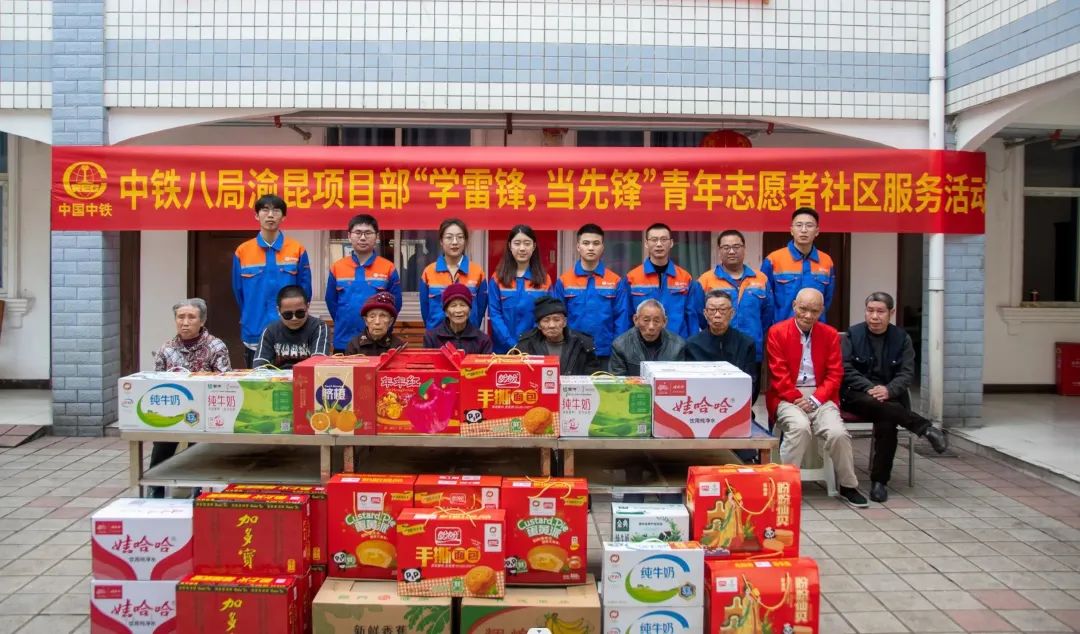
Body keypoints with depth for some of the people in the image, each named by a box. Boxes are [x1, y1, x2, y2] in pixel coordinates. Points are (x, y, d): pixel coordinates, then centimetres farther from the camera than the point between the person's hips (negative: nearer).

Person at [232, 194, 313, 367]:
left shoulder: (297, 250, -1)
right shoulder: (242, 252, 2)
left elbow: (305, 291, 3)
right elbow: (239, 292, 10)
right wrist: (252, 318, 13)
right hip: (254, 334, 1)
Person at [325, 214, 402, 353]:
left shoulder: (388, 268, -1)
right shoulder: (337, 267, 3)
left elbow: (395, 303, 3)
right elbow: (331, 301, 10)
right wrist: (344, 324, 9)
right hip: (343, 342, 2)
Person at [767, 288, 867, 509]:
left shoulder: (830, 334, 9)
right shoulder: (777, 332, 0)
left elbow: (835, 374, 4)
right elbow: (778, 374, -5)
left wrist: (815, 399, -10)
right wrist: (797, 398, -16)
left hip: (820, 397, 3)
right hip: (787, 397, -2)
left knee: (838, 432, -23)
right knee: (800, 426, -34)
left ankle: (848, 486, 1)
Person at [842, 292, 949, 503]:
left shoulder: (902, 338, 8)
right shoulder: (852, 335, 4)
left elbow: (907, 373, 0)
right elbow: (846, 370, -4)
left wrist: (888, 390, -21)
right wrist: (870, 388, -20)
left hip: (890, 395, 1)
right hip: (857, 394, -1)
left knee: (887, 421, -31)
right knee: (876, 405, -37)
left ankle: (879, 481, -22)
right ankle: (926, 428, -32)